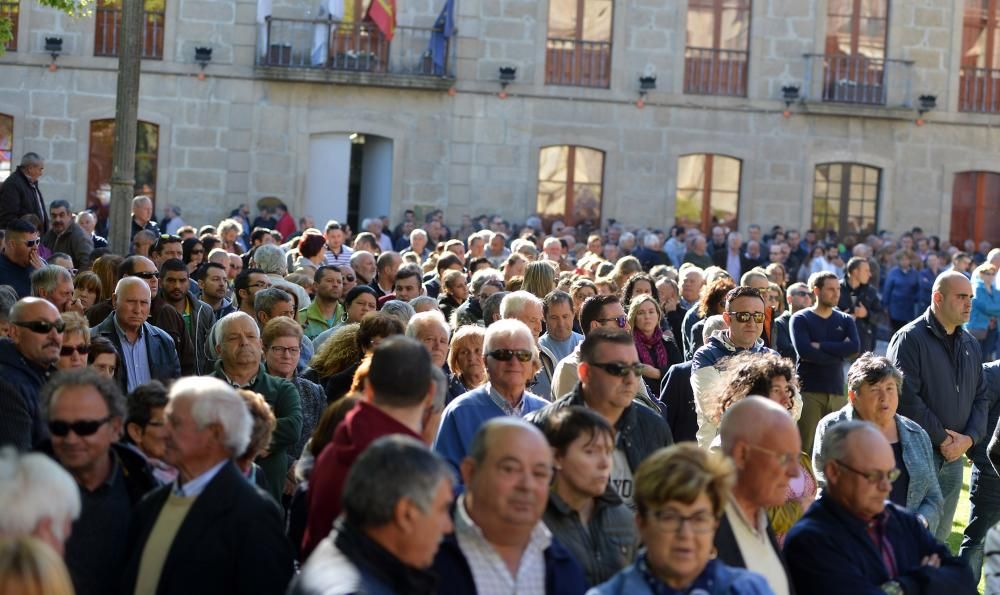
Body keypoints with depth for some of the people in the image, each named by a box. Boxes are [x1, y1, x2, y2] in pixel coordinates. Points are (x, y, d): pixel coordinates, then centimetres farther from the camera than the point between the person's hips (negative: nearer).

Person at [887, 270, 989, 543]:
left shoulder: (970, 344, 14)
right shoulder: (910, 339, -9)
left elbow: (981, 397, 14)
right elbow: (906, 398, -17)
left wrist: (969, 438, -3)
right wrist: (942, 439, -14)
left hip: (954, 457, 7)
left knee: (940, 535, 12)